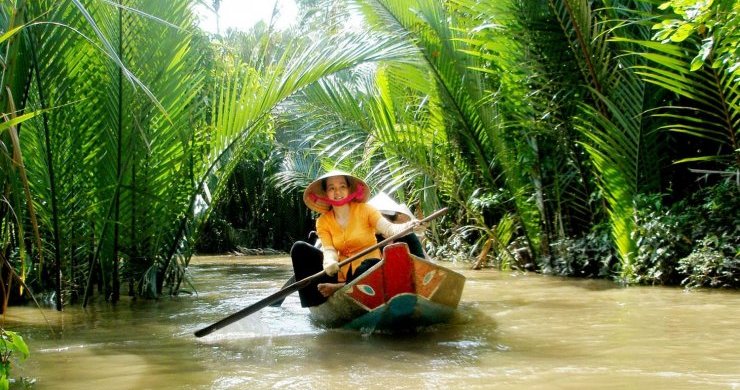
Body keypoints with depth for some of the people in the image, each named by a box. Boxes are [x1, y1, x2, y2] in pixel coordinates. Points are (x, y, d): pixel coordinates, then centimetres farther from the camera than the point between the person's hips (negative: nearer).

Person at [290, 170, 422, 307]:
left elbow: (388, 228, -19)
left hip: (367, 270, -3)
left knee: (374, 265, -38)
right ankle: (316, 305, -18)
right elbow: (328, 250, -12)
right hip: (341, 271, 4)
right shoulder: (323, 222, 2)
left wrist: (407, 227, -42)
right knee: (299, 248, -9)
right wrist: (330, 263, -36)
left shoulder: (364, 210, -5)